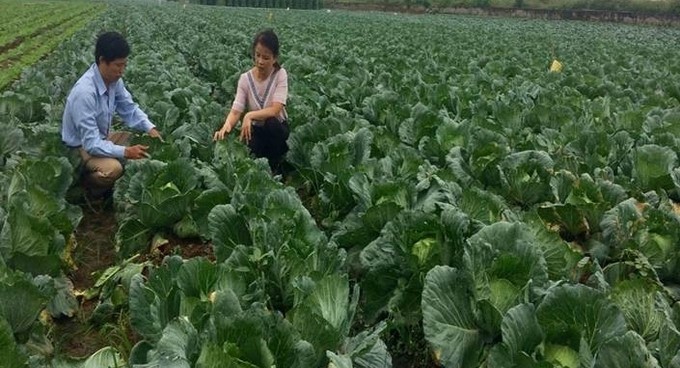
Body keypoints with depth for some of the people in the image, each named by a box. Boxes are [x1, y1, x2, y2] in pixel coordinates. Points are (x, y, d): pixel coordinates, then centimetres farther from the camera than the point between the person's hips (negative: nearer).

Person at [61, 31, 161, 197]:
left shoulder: (114, 80, -11)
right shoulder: (84, 93, -34)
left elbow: (129, 109, 4)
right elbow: (91, 144, -33)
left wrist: (150, 128, -13)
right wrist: (126, 152, -38)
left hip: (102, 137, 8)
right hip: (82, 146, -8)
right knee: (112, 169, -33)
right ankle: (85, 187, 0)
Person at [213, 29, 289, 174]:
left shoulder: (280, 75, -15)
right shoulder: (245, 79, -10)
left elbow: (275, 110, -26)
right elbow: (235, 111, -19)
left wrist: (250, 115, -42)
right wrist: (226, 126, -41)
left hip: (277, 129, 0)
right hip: (256, 130, 0)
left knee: (271, 122, -35)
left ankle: (275, 168, -12)